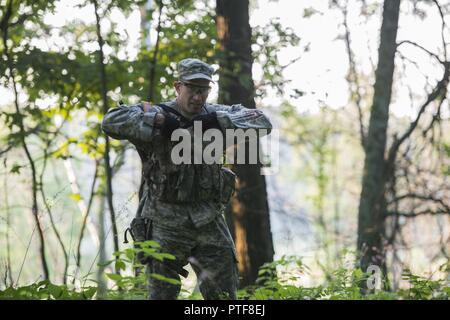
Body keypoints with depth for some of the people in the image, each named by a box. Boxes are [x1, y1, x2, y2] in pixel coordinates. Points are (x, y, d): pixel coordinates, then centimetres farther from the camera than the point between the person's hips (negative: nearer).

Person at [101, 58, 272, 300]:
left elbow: (261, 121, 0)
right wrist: (159, 123, -23)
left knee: (224, 293, 5)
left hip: (209, 222, 4)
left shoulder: (214, 115, 6)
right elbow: (111, 121, -19)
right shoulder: (156, 115, -6)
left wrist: (218, 121, -12)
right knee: (162, 293, 0)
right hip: (167, 223, -4)